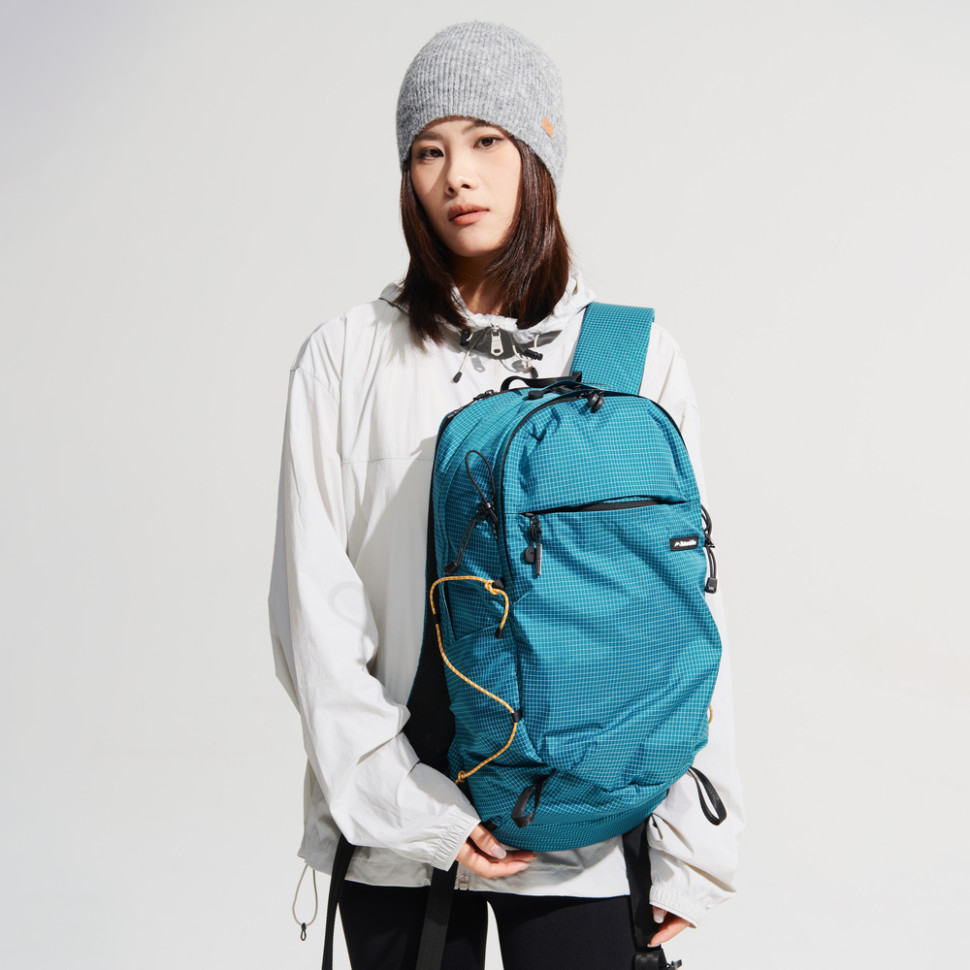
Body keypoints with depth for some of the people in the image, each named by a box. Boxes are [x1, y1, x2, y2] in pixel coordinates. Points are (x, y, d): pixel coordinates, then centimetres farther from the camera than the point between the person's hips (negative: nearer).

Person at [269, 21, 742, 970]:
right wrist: (405, 802, -11)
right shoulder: (349, 356, -1)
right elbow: (314, 597, -4)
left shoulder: (638, 356, -1)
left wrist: (689, 847, -1)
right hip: (395, 832, 0)